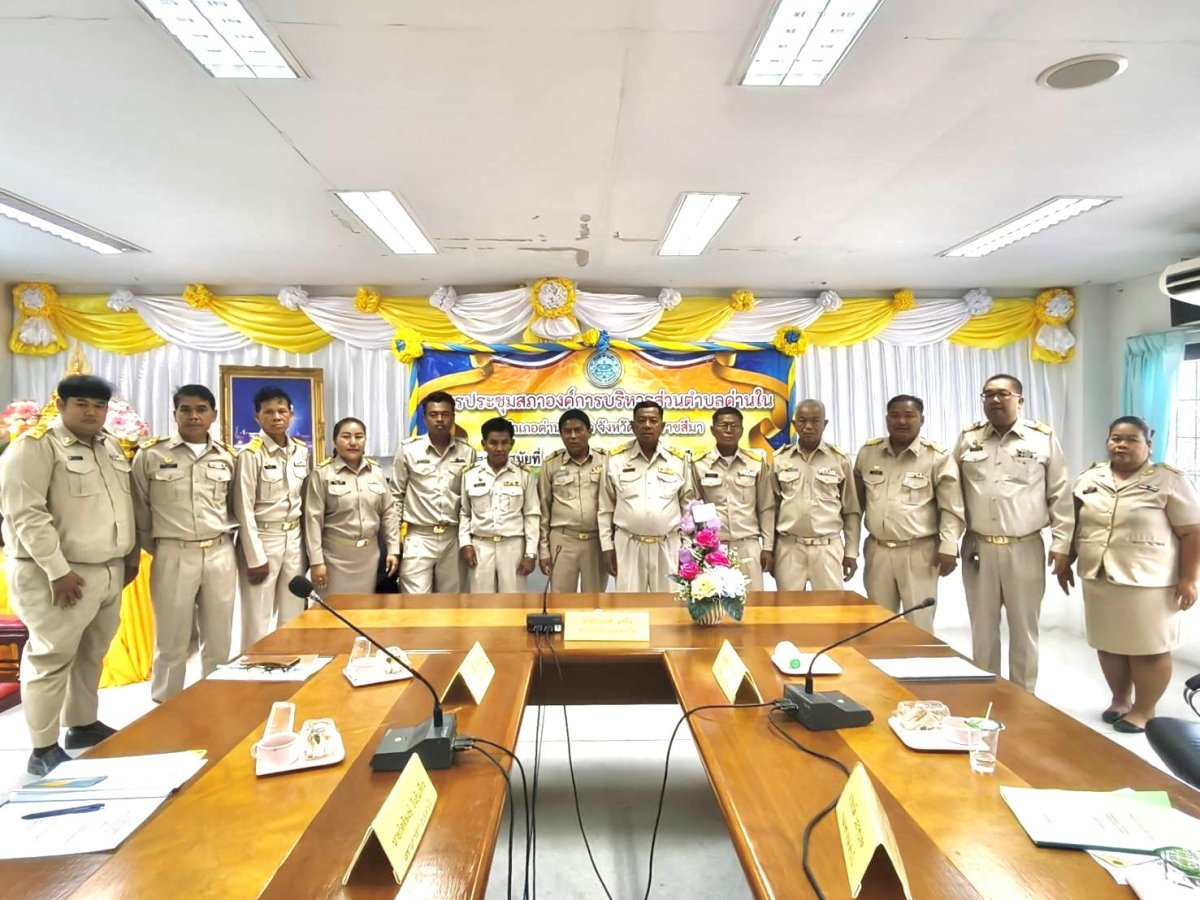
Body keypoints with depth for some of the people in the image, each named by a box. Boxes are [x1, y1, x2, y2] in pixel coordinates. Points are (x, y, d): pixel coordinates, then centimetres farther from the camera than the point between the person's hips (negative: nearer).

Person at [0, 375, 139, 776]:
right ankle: (43, 750, 11)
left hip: (110, 571, 7)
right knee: (51, 659, 0)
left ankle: (84, 725, 32)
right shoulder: (35, 445, -11)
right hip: (61, 575, -7)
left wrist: (132, 554, 17)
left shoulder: (111, 446, 13)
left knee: (91, 656, 17)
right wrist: (58, 570, -20)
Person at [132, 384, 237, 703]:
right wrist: (156, 548, 7)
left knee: (218, 641, 10)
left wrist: (223, 540, 10)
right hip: (174, 556, -2)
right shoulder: (150, 454, -1)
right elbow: (139, 510, 6)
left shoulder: (227, 457, 7)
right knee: (171, 642, 6)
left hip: (221, 555, 3)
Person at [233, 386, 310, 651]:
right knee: (257, 620, 2)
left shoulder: (302, 451, 5)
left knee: (293, 617, 11)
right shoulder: (251, 454, -11)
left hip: (294, 539, 5)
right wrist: (255, 557, -13)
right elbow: (244, 509, -11)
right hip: (262, 539, -5)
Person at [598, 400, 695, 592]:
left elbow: (688, 506, 8)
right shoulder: (616, 458, 0)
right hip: (628, 544, -1)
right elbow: (606, 508, 5)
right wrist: (607, 546, 1)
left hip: (668, 545, 1)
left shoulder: (679, 459, 3)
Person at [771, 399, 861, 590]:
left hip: (828, 547, -1)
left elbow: (851, 510, 6)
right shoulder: (779, 460, 4)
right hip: (789, 547, 1)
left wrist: (851, 552, 3)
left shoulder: (839, 460, 2)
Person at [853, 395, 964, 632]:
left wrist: (948, 548, -12)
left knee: (919, 624, 6)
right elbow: (856, 501, 13)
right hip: (877, 551, 4)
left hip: (919, 553, -3)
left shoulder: (938, 457, -5)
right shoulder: (868, 452, 6)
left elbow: (951, 508, -5)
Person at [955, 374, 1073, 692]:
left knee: (1024, 630, 11)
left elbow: (1060, 496, 0)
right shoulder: (968, 438, 4)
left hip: (1025, 549, -1)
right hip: (978, 549, 2)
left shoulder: (1044, 438, -1)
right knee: (983, 629, 12)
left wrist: (1061, 544, -4)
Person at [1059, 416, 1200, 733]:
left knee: (1148, 649, 5)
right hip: (1098, 579, 5)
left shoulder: (1170, 481, -6)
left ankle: (1144, 710, 18)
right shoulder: (1089, 479, 7)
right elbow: (1072, 526, 13)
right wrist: (1065, 564, 13)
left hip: (1148, 582, -4)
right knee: (1109, 645, 13)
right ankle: (1120, 699, 29)